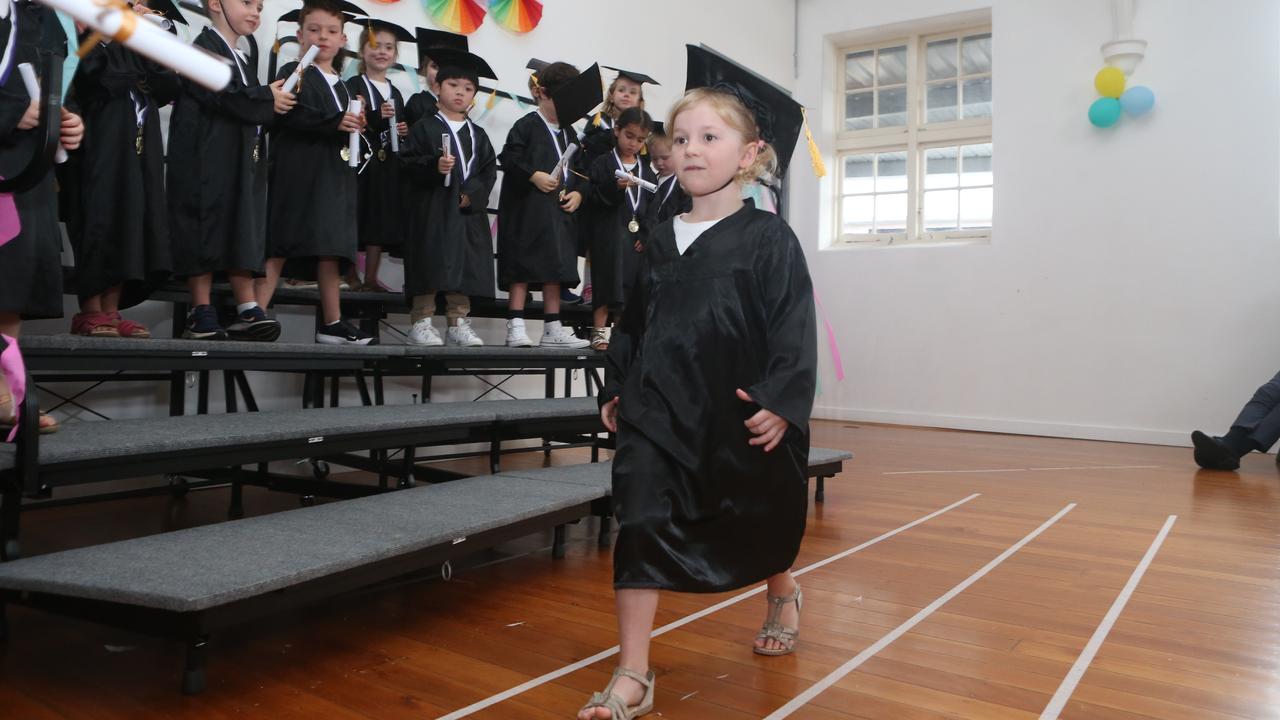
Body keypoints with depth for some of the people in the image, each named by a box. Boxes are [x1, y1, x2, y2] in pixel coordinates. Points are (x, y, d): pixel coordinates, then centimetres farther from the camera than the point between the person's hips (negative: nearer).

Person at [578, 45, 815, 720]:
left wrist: (781, 400, -21)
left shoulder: (767, 239, -8)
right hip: (659, 412, 3)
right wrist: (617, 389, 9)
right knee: (641, 525, -8)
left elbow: (794, 325, -12)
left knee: (756, 523, 18)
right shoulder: (661, 241, 7)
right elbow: (634, 322, 12)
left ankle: (783, 595, 52)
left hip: (741, 418, -3)